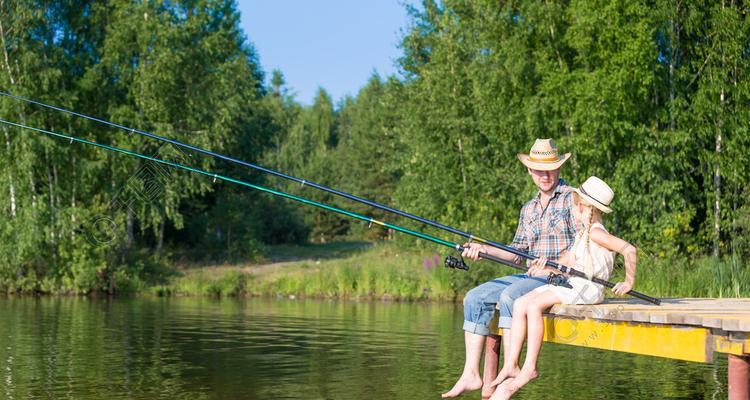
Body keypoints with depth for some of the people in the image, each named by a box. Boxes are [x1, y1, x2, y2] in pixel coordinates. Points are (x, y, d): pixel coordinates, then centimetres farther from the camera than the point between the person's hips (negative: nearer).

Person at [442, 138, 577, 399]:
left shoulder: (572, 198, -3)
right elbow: (517, 254, 18)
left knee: (509, 296, -32)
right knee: (475, 298, -8)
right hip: (532, 276, 8)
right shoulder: (528, 209, 19)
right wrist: (484, 249, 5)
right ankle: (471, 374, -15)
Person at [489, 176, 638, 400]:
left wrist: (629, 282, -12)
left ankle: (530, 367, -23)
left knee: (534, 305, -27)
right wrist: (545, 265, 5)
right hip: (571, 284, 10)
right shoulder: (582, 233, 21)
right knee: (520, 304, -7)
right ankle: (511, 366, -11)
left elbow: (629, 250, -19)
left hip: (588, 288, -10)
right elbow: (568, 261, 22)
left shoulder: (595, 232, -11)